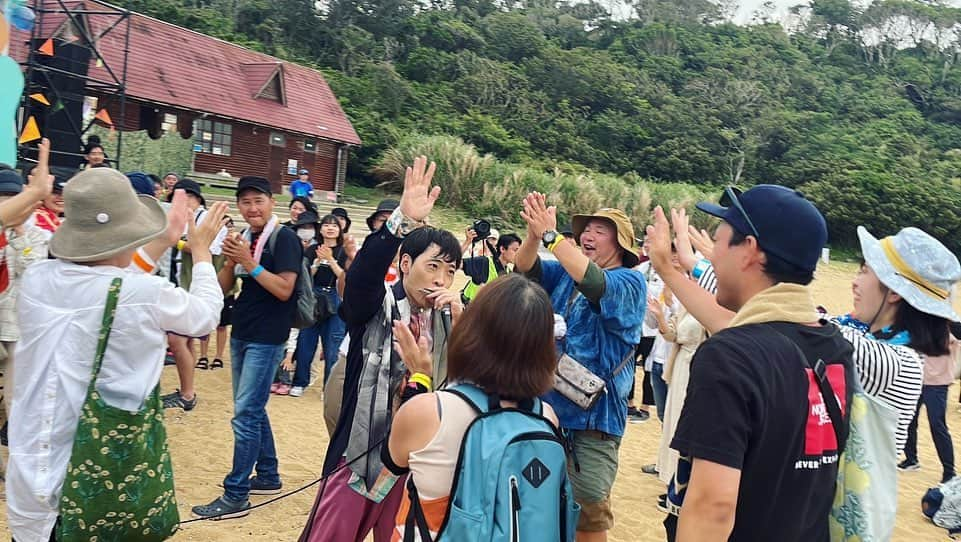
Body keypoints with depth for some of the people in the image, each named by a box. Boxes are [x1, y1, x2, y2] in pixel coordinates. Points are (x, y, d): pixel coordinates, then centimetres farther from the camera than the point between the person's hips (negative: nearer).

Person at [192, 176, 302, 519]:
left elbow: (284, 290, -19)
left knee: (245, 414, -7)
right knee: (253, 410, 15)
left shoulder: (284, 237, -11)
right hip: (240, 334, 8)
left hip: (266, 339, -8)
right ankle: (268, 477, 29)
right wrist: (230, 261, -10)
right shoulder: (244, 237, 11)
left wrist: (250, 263, -23)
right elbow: (223, 288, 8)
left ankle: (235, 496, 0)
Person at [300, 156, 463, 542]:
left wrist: (461, 319, -15)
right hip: (364, 452, -3)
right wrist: (404, 220, -43)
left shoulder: (448, 319, 4)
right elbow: (364, 272, -29)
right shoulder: (375, 306, -8)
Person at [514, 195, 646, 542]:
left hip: (594, 414, -5)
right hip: (547, 404, 6)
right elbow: (526, 268, -6)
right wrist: (533, 234, -26)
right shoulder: (563, 272, 9)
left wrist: (551, 234, -30)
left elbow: (595, 284, -28)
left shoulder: (630, 282, -9)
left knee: (589, 511, 4)